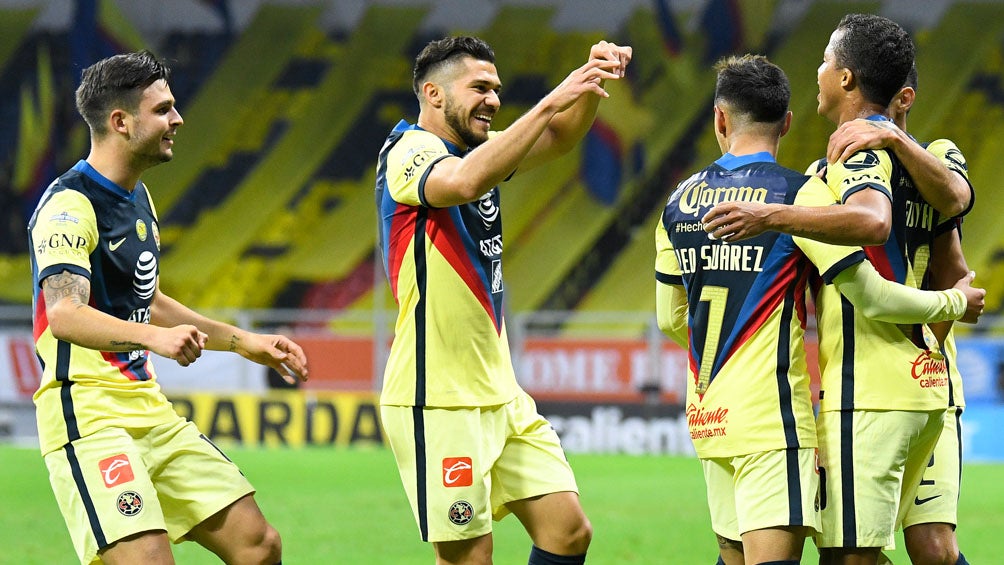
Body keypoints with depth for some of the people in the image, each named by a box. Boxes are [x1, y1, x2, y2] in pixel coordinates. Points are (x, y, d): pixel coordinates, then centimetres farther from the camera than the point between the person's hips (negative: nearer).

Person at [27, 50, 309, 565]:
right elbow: (65, 314, -30)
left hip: (149, 407, 9)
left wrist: (244, 342, 29)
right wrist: (153, 337, -45)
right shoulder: (70, 204, -15)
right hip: (88, 417, -9)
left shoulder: (137, 197, 17)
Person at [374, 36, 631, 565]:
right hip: (437, 401, -9)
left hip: (499, 396, 9)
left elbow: (559, 137, 10)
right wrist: (551, 100, -34)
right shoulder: (407, 153, -12)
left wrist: (592, 79, -11)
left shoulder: (478, 149, 13)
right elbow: (463, 183, -33)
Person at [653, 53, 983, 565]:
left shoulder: (680, 201, 9)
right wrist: (954, 303, 8)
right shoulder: (798, 192, -8)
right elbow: (871, 297, -8)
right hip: (770, 419, -6)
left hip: (706, 419, 6)